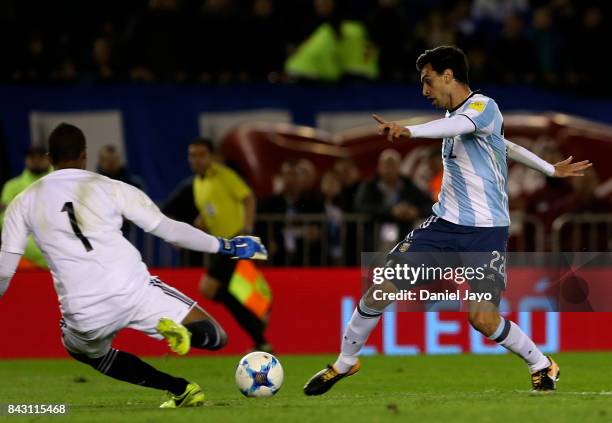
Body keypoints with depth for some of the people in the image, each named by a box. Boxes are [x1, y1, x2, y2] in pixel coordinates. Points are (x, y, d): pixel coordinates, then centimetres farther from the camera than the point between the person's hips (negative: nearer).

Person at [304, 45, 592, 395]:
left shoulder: (484, 107, -13)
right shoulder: (455, 116, 13)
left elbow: (456, 126, -38)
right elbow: (505, 145, 28)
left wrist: (409, 130, -56)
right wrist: (550, 169, 37)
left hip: (487, 231, -7)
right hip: (445, 223, 7)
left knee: (483, 318, -17)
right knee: (382, 288, -5)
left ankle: (542, 366, 9)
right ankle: (345, 363, 13)